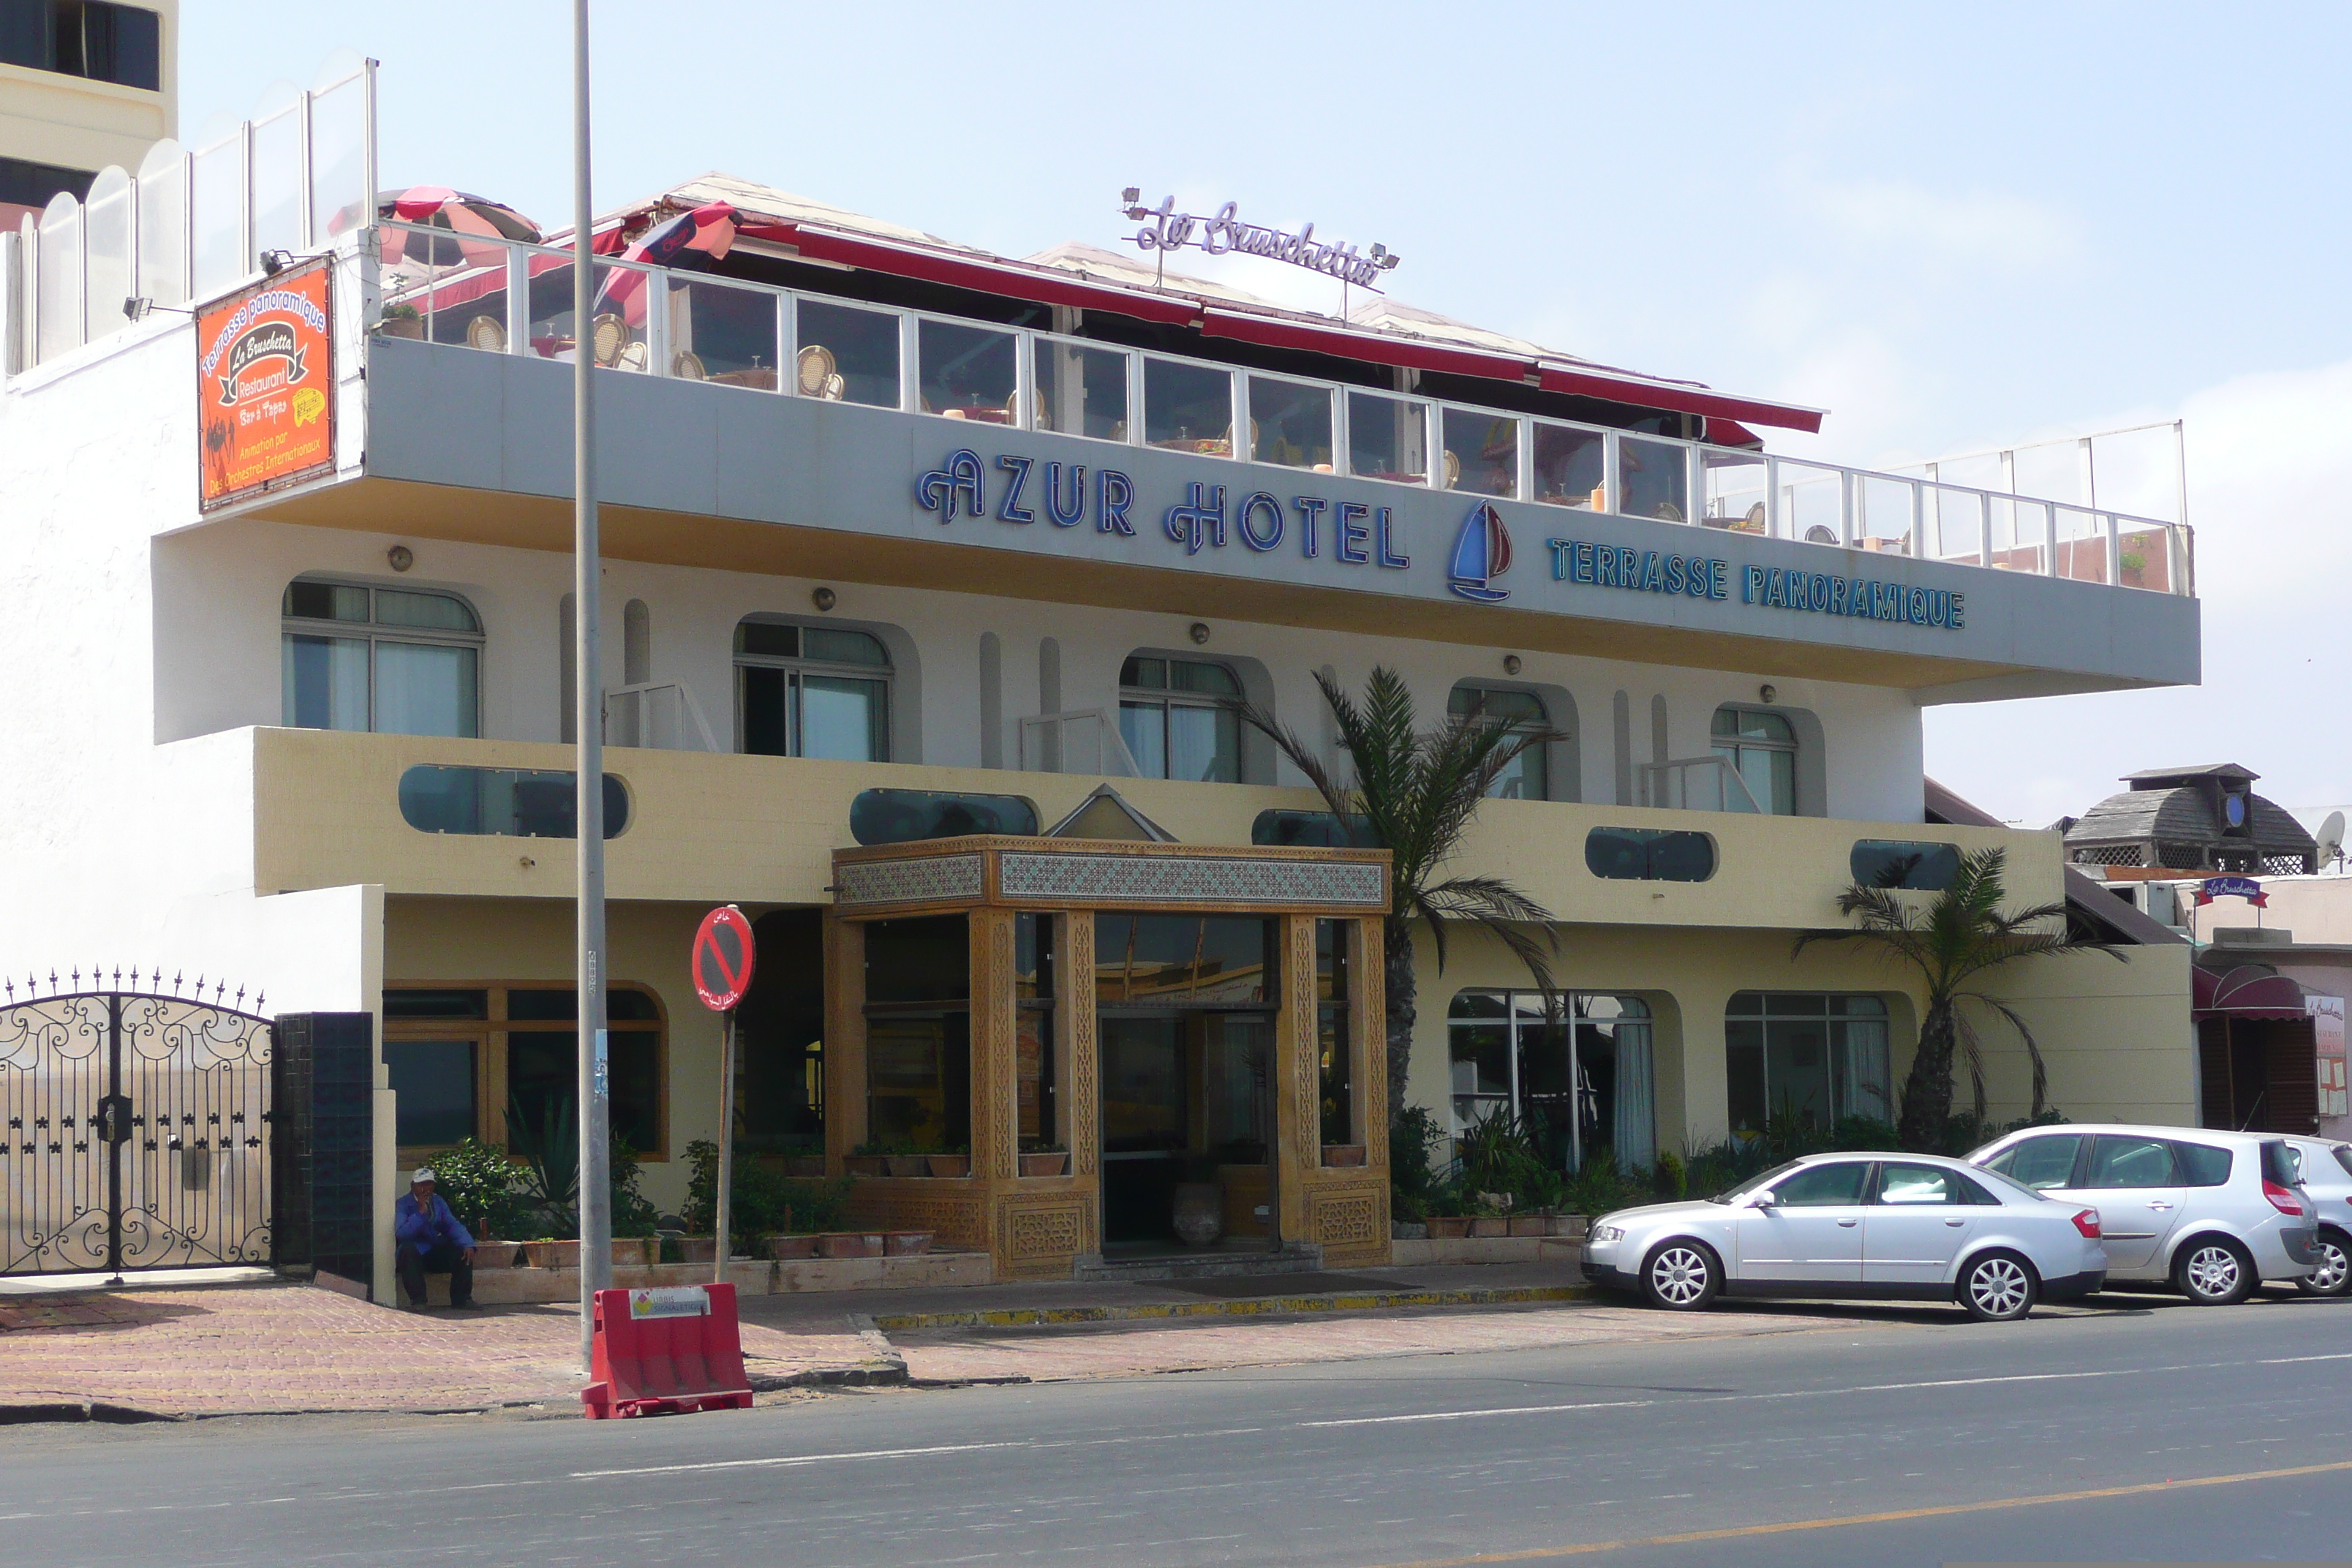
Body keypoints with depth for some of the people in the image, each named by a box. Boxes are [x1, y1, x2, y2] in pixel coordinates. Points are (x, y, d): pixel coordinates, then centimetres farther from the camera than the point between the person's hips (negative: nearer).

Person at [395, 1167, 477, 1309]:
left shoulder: (439, 1202, 10)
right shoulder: (403, 1204, -5)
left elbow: (452, 1225, -2)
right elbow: (401, 1234, -20)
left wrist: (467, 1244, -21)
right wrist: (421, 1212, -26)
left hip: (438, 1256, 4)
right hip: (416, 1255, -4)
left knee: (463, 1251, -19)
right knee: (408, 1248, -36)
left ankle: (462, 1298, -9)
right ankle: (417, 1300, -31)